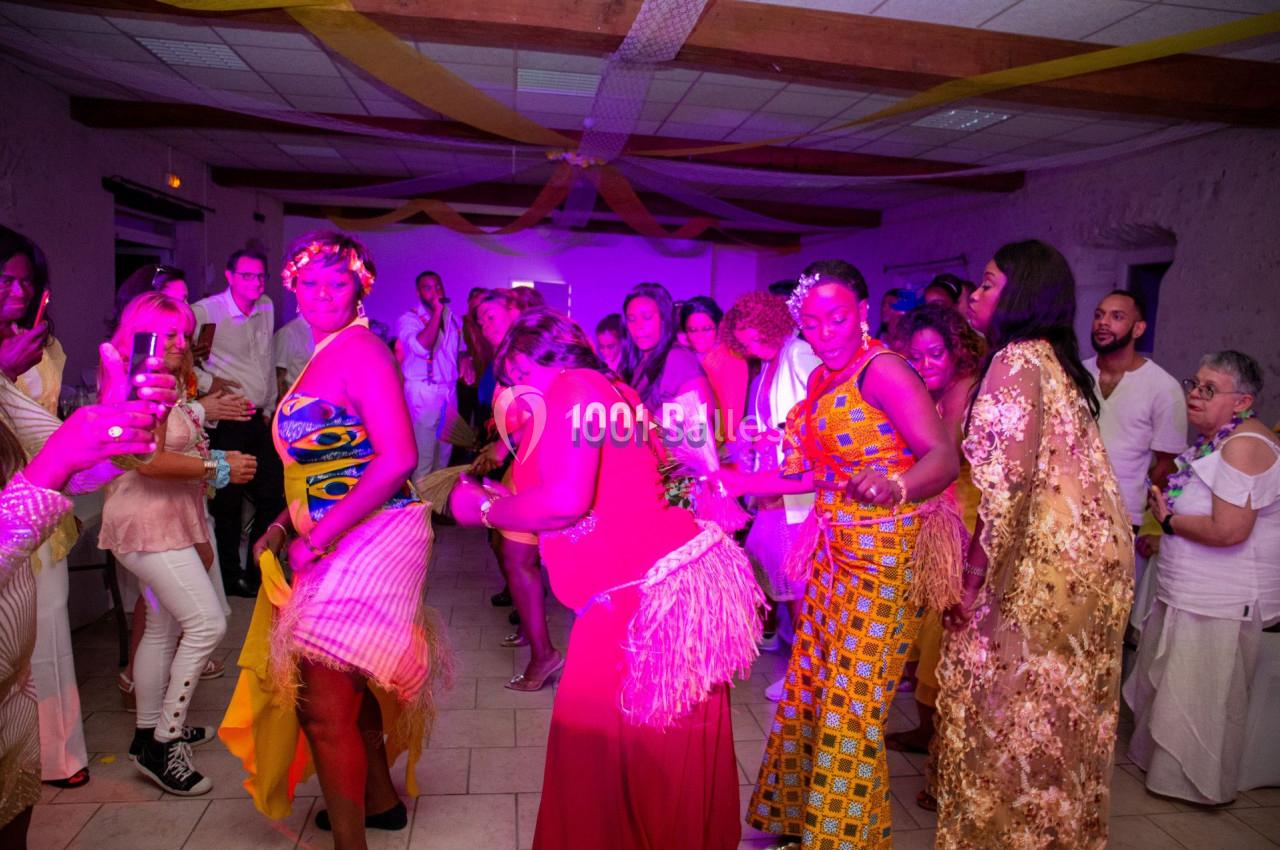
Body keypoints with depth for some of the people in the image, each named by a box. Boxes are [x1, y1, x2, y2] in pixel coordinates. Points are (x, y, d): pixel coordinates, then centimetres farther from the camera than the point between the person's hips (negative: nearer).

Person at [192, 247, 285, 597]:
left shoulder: (266, 308, 9)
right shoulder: (205, 311, -11)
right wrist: (208, 382, -15)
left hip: (261, 420, 7)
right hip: (228, 424, -6)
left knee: (273, 496, 9)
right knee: (229, 502, 3)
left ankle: (259, 571, 25)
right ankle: (230, 575, 20)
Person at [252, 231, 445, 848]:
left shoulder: (362, 351, -14)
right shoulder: (321, 358, 14)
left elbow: (397, 458, -23)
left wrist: (318, 539, -20)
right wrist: (286, 524, 8)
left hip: (369, 542, -9)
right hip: (336, 544, 9)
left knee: (325, 705, -4)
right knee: (349, 689, 22)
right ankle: (379, 799, 41)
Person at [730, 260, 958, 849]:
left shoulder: (881, 369, -15)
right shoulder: (821, 379, 10)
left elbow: (943, 457, -24)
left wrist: (893, 486, -44)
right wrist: (743, 482, 12)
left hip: (882, 557, -8)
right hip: (835, 552, 8)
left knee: (851, 707, 0)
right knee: (810, 689, 14)